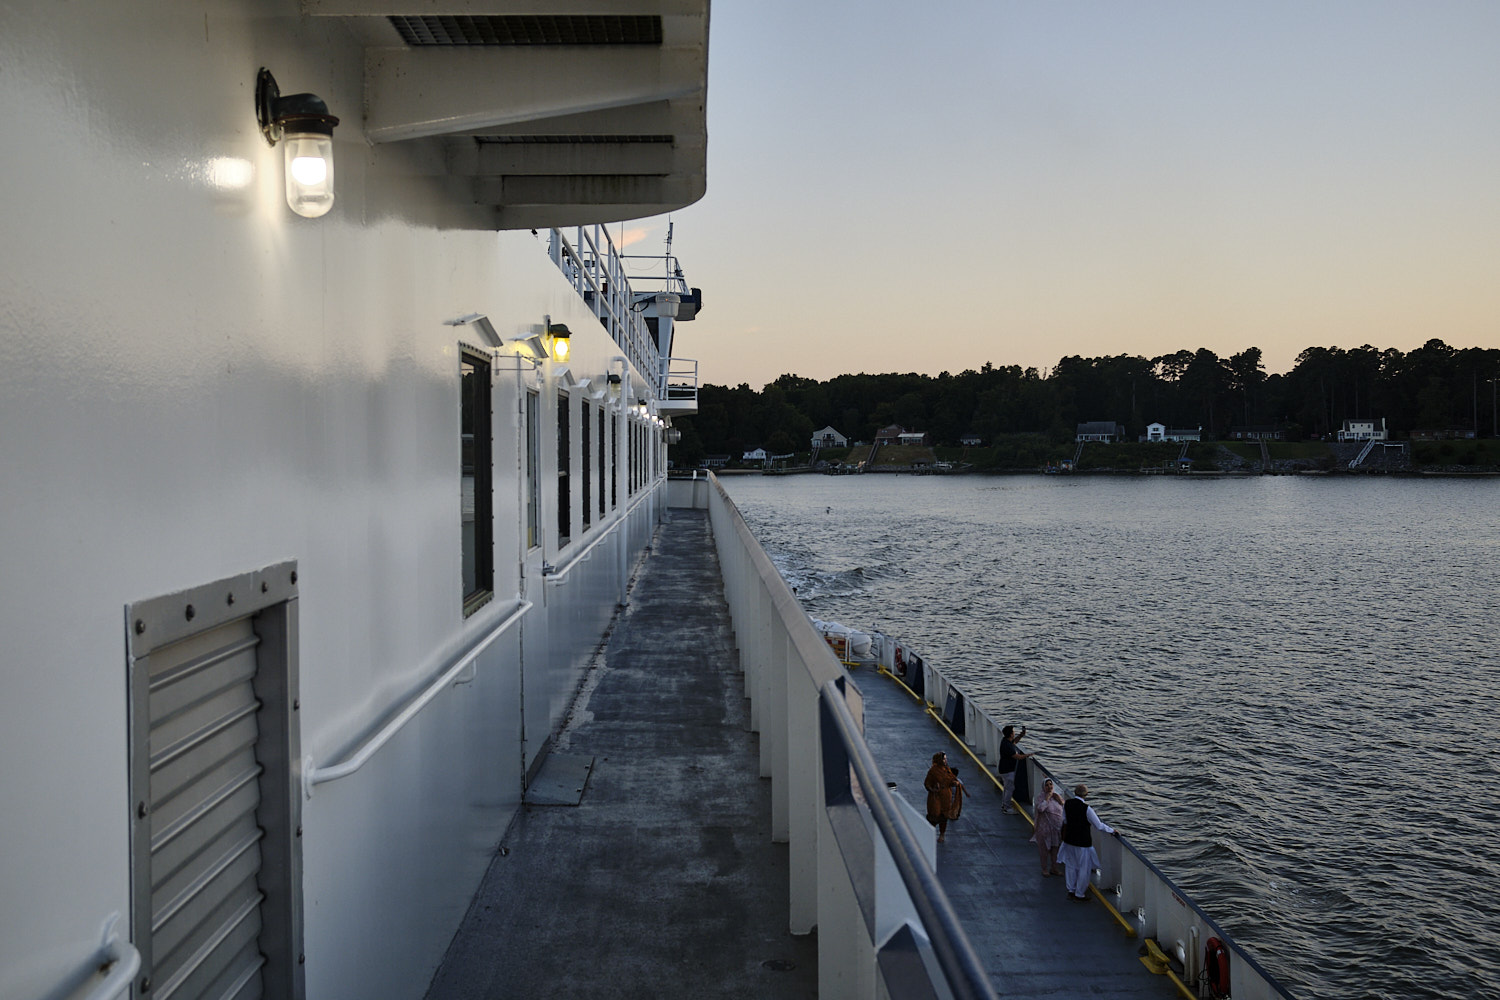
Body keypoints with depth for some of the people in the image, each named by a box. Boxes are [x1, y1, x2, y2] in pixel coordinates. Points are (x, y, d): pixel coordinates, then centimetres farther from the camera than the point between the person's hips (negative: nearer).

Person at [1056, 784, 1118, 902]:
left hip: (1069, 840, 6)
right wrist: (1113, 830, 1)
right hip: (1082, 842, -6)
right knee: (1084, 869, 11)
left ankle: (1071, 891, 34)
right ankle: (1079, 895, 21)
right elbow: (1099, 826, -14)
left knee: (1071, 866, 22)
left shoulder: (1067, 804, -6)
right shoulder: (1087, 809, -23)